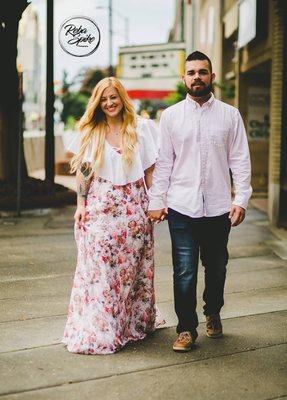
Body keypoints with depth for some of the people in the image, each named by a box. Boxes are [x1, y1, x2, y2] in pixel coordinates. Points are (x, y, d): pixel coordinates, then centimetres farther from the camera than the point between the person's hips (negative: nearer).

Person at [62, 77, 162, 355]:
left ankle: (133, 323, 18)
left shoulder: (141, 128, 4)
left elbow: (150, 169, 5)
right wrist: (81, 204, 1)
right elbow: (82, 171, 7)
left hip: (133, 208, 0)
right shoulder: (90, 131, 7)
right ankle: (97, 331, 3)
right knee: (98, 268, -3)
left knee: (131, 267, 4)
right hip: (99, 207, 0)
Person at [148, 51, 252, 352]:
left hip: (218, 207, 1)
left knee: (216, 268, 13)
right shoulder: (171, 115, 5)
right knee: (184, 272, -2)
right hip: (181, 206, -1)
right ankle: (186, 328, 12)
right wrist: (156, 201, 0)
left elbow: (240, 160, 4)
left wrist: (241, 200, -4)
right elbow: (163, 162, 5)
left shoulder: (230, 115, 5)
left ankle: (213, 314, 37)